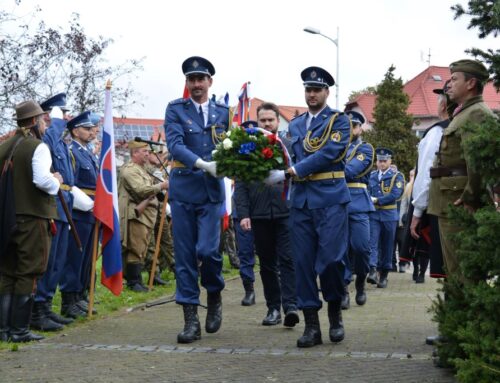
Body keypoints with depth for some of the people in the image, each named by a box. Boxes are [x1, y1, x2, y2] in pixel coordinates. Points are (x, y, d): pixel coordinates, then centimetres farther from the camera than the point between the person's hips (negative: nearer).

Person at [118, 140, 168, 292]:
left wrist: (159, 190, 11)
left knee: (141, 249, 11)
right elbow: (141, 190, -22)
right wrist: (161, 186, -17)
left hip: (147, 214, 10)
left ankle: (134, 280, 16)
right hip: (137, 215, -10)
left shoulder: (142, 169, 22)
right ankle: (134, 282, -5)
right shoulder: (129, 169, -10)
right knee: (136, 249, -9)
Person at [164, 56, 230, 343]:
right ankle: (191, 318, 8)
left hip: (212, 189, 0)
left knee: (207, 249, -12)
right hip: (183, 188, 0)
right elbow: (175, 144, -11)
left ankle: (215, 295, 18)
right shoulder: (175, 109, 3)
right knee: (185, 255, 1)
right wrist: (203, 164, -24)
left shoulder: (223, 112, 10)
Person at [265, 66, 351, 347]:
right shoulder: (295, 125, 18)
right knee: (304, 262, 2)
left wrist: (291, 172, -18)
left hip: (331, 198, -4)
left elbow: (330, 152, -12)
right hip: (302, 199, 4)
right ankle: (312, 325, 8)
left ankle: (335, 311, 16)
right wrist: (276, 171, -12)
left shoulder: (340, 120, 2)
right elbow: (291, 157, 12)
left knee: (331, 258, -9)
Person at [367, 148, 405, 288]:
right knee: (372, 242, -14)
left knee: (387, 245, 4)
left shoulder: (396, 176, 1)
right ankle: (372, 271, -25)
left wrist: (377, 200, -14)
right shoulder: (371, 176, 12)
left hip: (389, 215, -1)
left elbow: (396, 194, -12)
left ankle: (384, 276, 12)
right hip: (373, 214, 1)